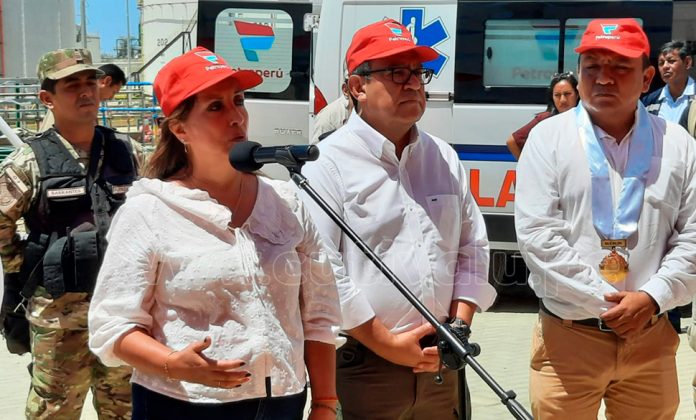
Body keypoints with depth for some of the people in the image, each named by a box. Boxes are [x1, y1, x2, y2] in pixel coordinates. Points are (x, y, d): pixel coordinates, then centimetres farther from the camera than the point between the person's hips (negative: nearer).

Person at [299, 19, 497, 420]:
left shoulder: (444, 158, 10)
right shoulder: (329, 163, -10)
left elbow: (472, 247, 13)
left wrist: (459, 327, 0)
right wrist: (387, 345, -13)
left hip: (440, 364, 6)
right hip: (362, 368, -5)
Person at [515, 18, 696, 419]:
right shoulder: (548, 137, -4)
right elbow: (536, 234, -12)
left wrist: (652, 297, -13)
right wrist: (607, 302, -14)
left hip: (650, 338, 3)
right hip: (567, 338, -2)